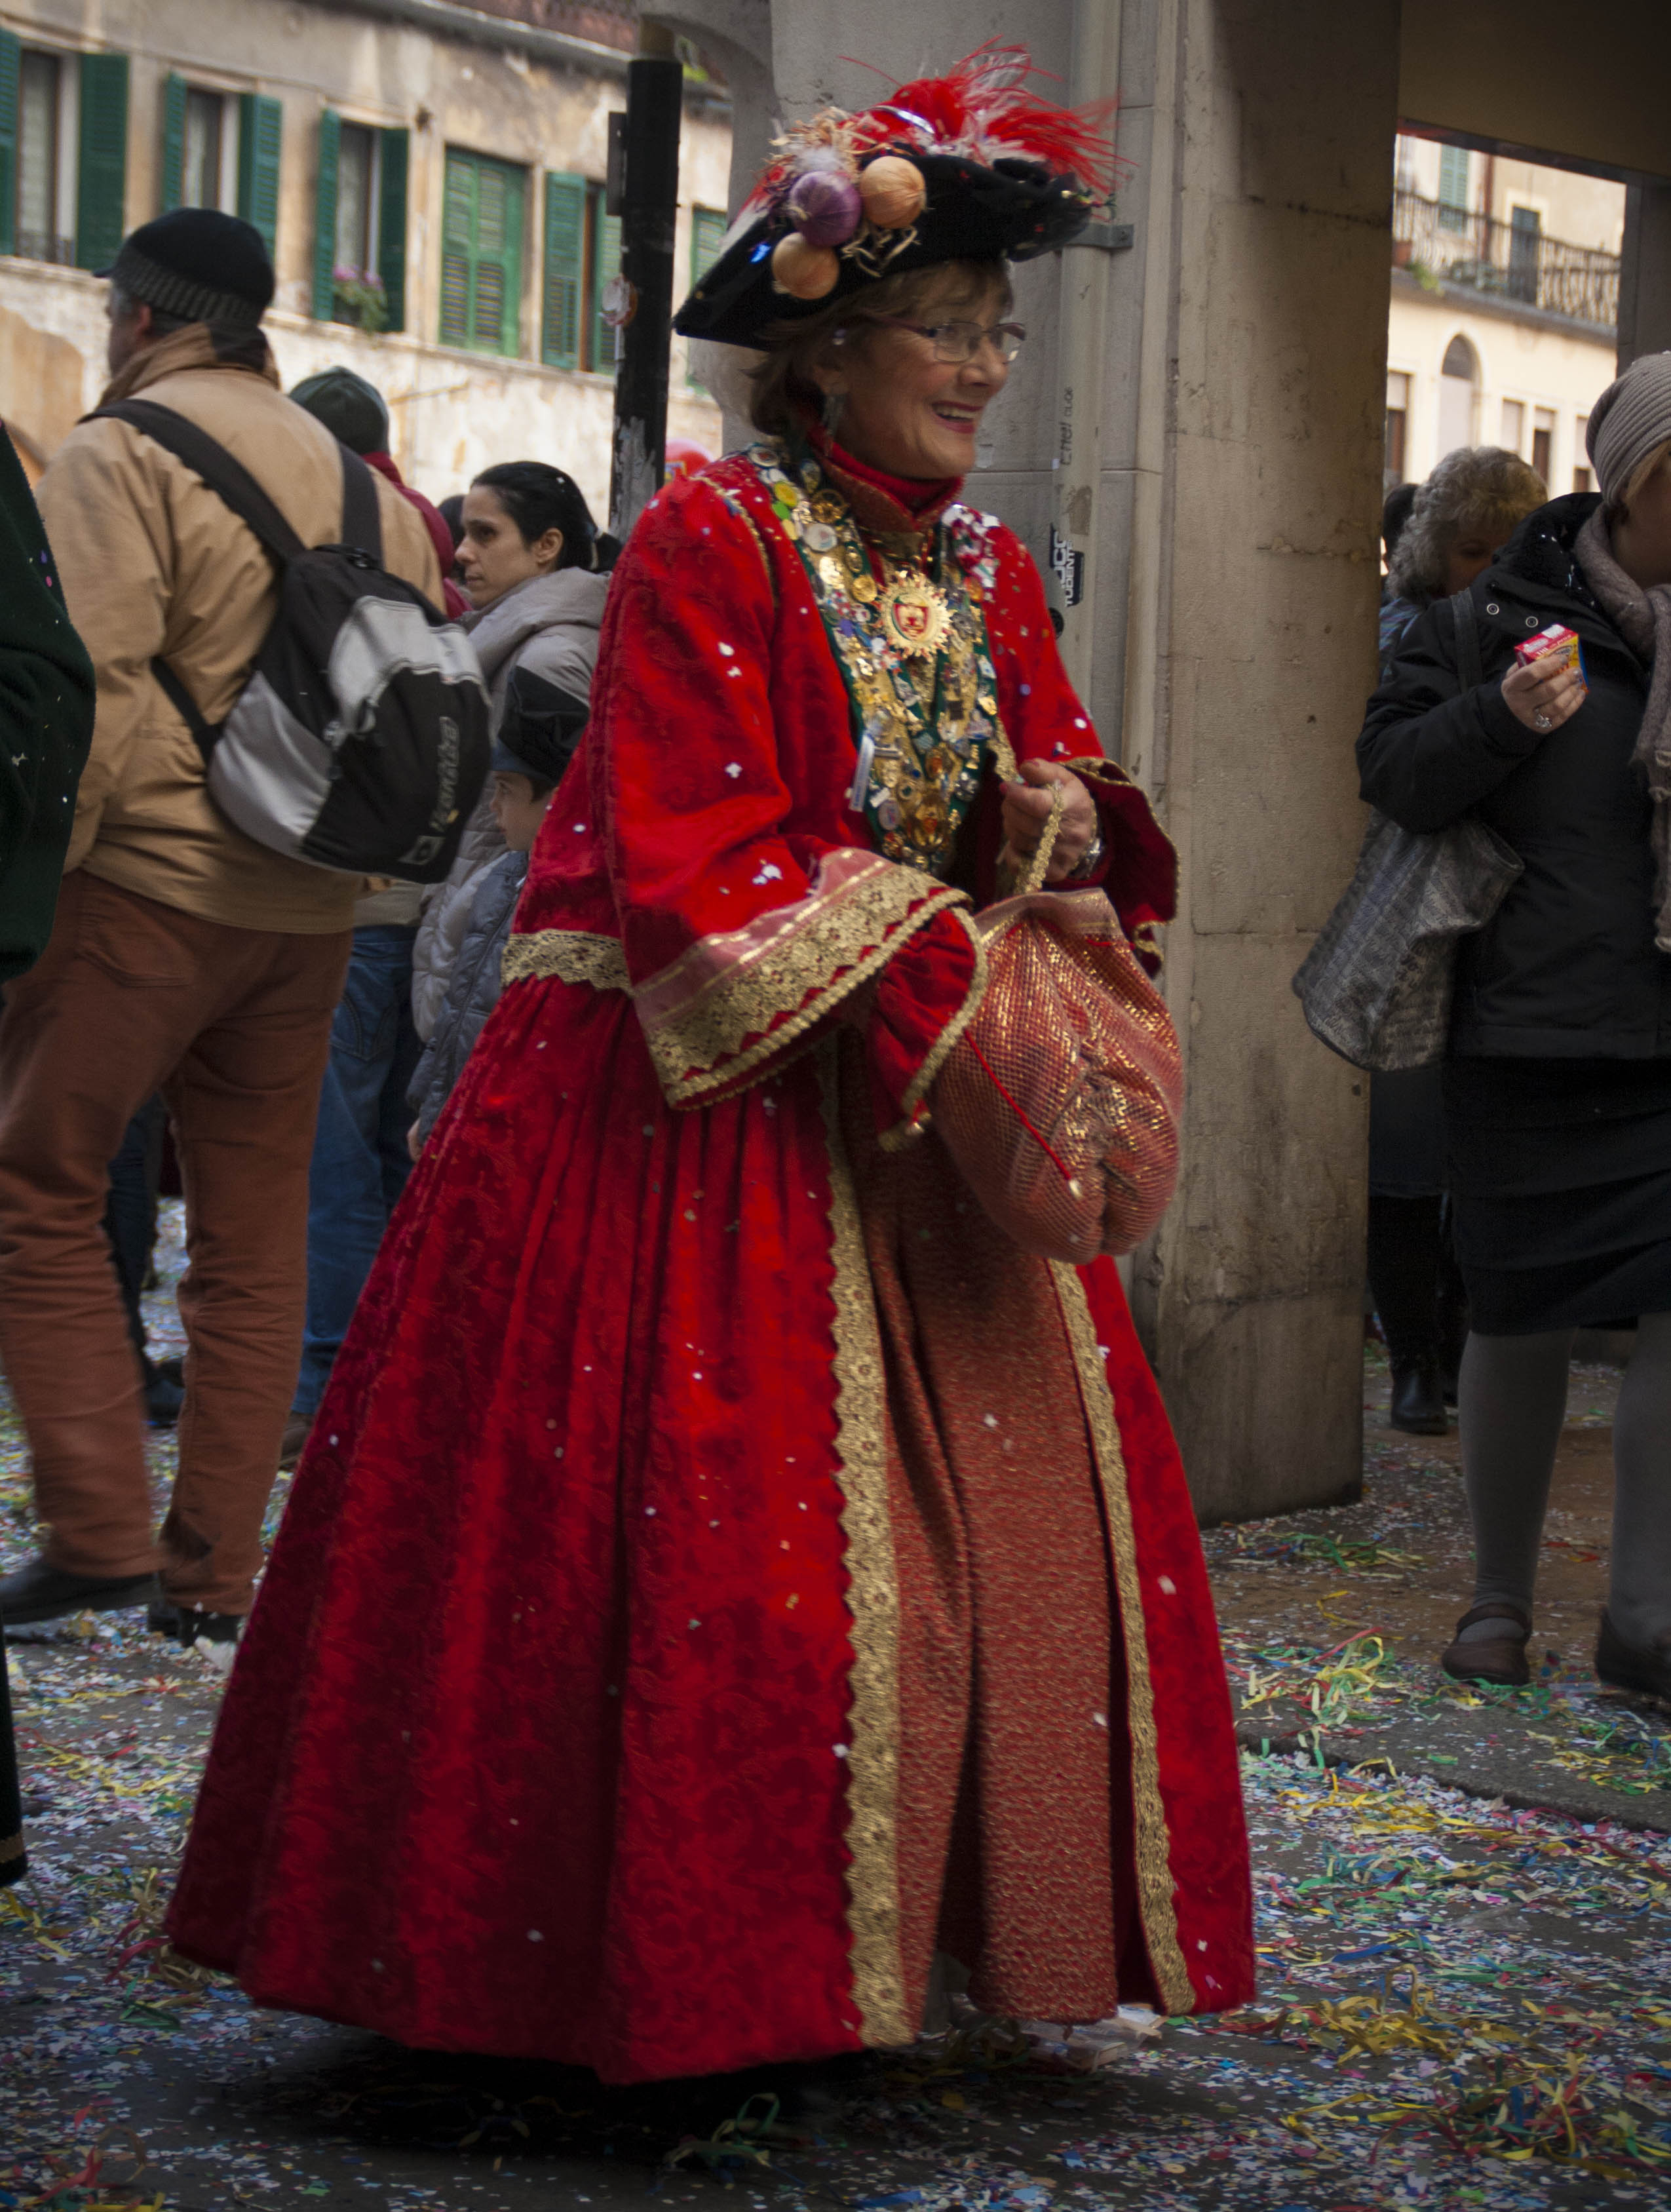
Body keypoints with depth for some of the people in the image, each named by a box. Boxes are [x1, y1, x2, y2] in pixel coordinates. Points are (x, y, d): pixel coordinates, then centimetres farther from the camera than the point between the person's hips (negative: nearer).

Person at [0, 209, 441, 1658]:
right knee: (254, 1234, 10)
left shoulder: (120, 458, -7)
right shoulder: (354, 474, 15)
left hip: (147, 886, -7)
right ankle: (217, 1577, 12)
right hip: (310, 908, 7)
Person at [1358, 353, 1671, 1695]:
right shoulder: (1510, 606, -1)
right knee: (1522, 1323, 7)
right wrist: (1503, 718, -18)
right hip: (1531, 1031, -2)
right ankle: (1501, 1597, 23)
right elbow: (1391, 770, -1)